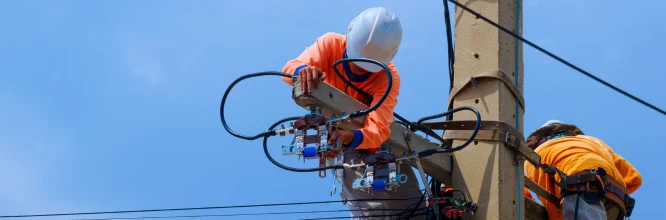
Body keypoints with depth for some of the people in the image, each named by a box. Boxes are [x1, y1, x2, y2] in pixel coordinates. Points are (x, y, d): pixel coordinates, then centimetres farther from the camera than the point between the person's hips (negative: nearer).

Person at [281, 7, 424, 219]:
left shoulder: (389, 77, -26)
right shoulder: (331, 44, -21)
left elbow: (378, 129, -40)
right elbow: (290, 68, -33)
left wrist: (348, 137, -62)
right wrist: (304, 71, -58)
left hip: (379, 144, 1)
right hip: (341, 146, -1)